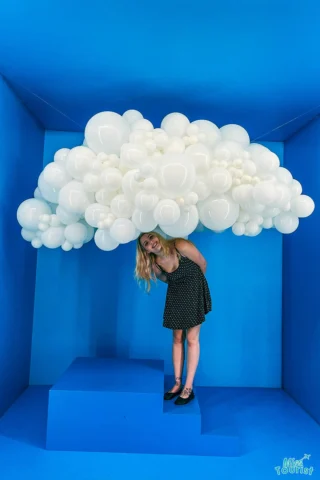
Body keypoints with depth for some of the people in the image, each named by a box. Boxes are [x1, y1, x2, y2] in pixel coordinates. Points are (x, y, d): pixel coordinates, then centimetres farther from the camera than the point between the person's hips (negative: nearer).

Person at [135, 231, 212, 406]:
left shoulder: (181, 246, -26)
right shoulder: (154, 265, -13)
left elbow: (202, 264, -10)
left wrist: (193, 281, 6)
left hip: (194, 292, -4)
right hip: (175, 295, 4)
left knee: (191, 339, -1)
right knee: (177, 339, 9)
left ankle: (188, 388, 7)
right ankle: (178, 384, 21)